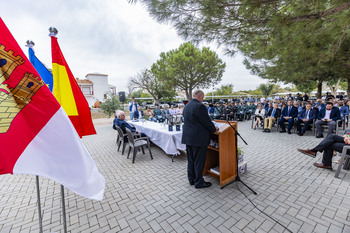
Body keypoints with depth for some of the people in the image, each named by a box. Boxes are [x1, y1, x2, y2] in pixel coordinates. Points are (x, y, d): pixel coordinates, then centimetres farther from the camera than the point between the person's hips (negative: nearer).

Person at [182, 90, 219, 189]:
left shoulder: (187, 106, 10)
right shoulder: (200, 106, -18)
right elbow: (207, 121, -15)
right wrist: (214, 129, 5)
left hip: (188, 137, 9)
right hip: (198, 138, -9)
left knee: (190, 159, 18)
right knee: (199, 161, 6)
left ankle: (191, 179, 34)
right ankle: (199, 182, 21)